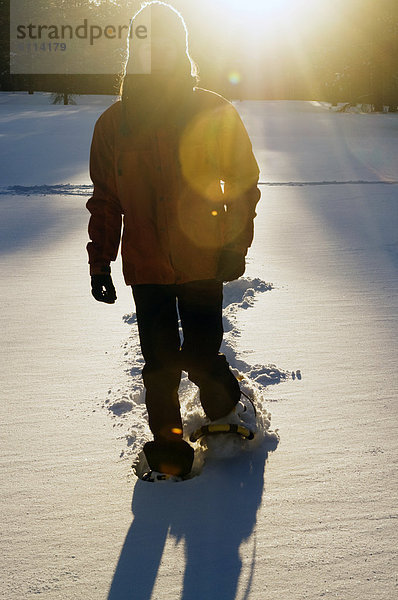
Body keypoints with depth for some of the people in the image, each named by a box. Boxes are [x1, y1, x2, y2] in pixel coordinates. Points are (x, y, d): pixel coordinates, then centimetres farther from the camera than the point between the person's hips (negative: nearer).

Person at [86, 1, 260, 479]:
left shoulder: (215, 113, -2)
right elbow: (105, 199, 10)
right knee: (159, 360, 5)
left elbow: (243, 182, 4)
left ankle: (223, 411, 31)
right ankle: (167, 440, 24)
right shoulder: (114, 123, 3)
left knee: (201, 354, 0)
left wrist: (234, 246, -4)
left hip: (203, 261, -1)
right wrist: (100, 264, 7)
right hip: (145, 264, 2)